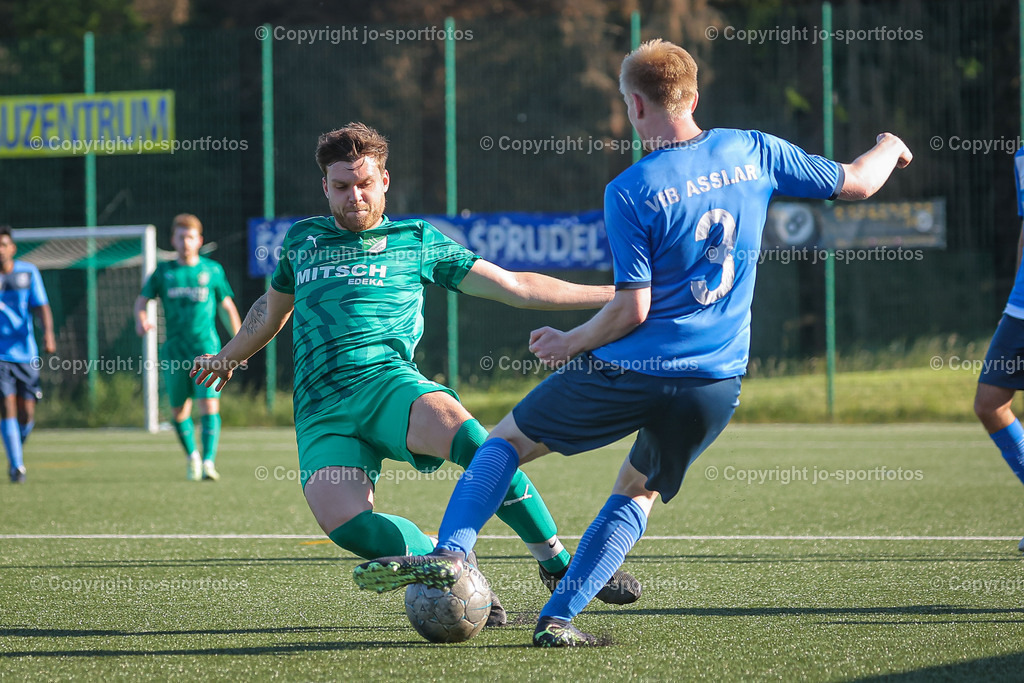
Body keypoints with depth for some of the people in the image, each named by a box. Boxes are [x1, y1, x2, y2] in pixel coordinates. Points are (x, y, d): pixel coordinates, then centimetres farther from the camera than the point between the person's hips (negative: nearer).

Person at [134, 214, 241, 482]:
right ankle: (192, 456, 28)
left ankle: (209, 461, -20)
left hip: (206, 347, -2)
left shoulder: (212, 270, 7)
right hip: (175, 349, 2)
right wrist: (141, 319, -14)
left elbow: (227, 307, 15)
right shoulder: (163, 272, 9)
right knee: (179, 411, 5)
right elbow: (142, 300, 9)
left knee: (209, 404, -16)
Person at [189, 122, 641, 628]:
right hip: (321, 409, 2)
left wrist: (610, 294, 11)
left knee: (465, 435, -36)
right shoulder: (303, 239, 24)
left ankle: (559, 566, -22)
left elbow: (513, 287, 16)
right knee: (343, 522, -30)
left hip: (388, 382, -2)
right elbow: (272, 308, 43)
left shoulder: (417, 240, 16)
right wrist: (228, 357, 56)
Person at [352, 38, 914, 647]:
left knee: (507, 441, 14)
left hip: (631, 371, -4)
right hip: (717, 384, 4)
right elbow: (856, 184, 13)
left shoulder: (630, 192, -10)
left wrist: (568, 344, 4)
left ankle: (450, 554, -6)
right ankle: (560, 618, 10)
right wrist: (889, 148, 35)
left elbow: (633, 308, -12)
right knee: (638, 493, 24)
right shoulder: (752, 152, 2)